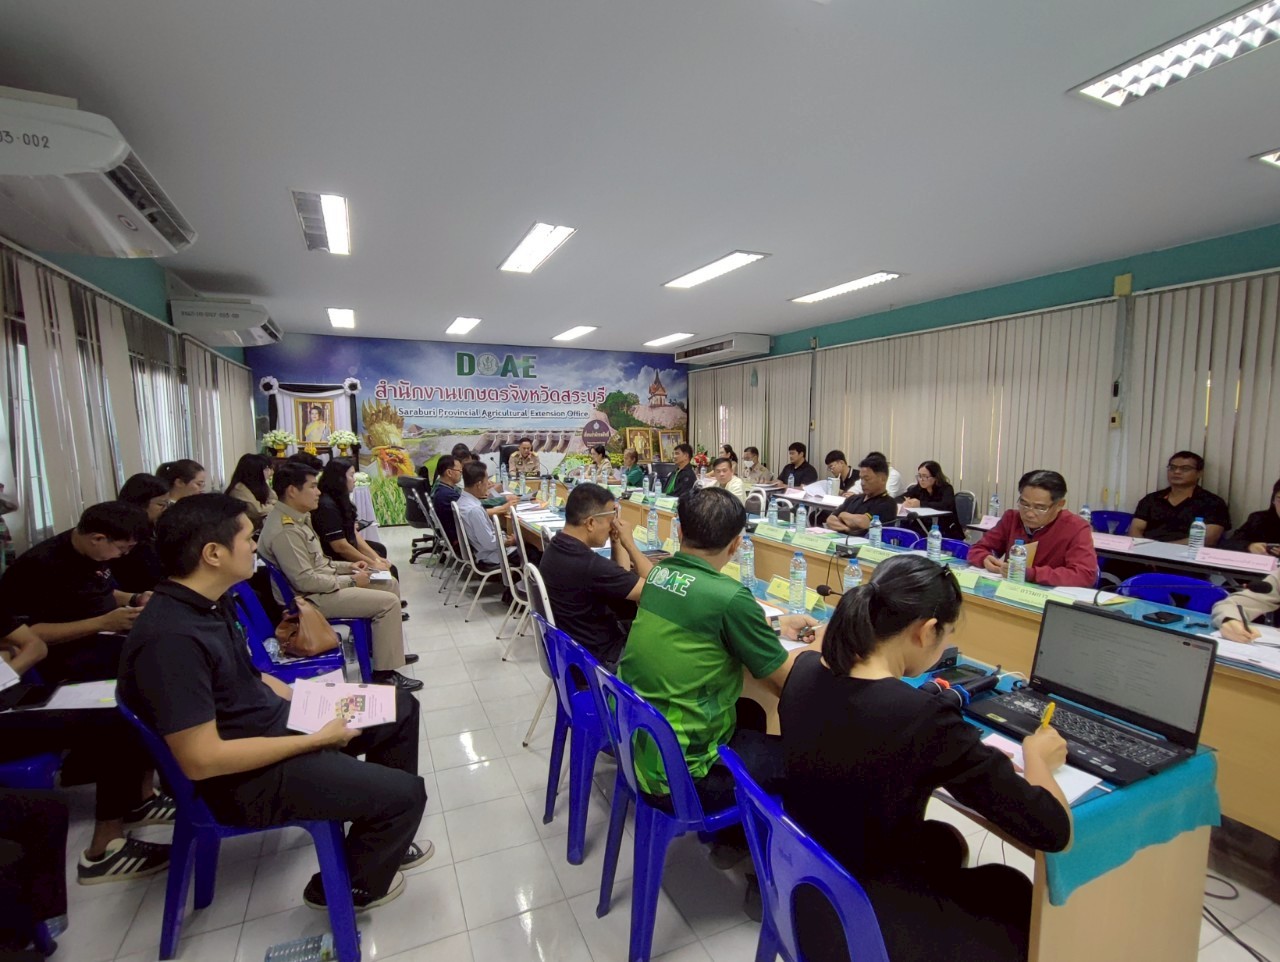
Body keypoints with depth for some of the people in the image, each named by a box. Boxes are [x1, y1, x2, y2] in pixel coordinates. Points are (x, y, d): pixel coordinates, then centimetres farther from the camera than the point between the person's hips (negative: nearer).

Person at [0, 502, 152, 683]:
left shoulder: (96, 551, 4)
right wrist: (102, 623, -27)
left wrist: (135, 599, 2)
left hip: (109, 634, 8)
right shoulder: (39, 566, -18)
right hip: (68, 654, -8)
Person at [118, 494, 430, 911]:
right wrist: (317, 739, -22)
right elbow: (201, 760, -28)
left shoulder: (209, 603, 0)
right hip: (247, 777, -9)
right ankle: (347, 886, 20)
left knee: (401, 709, 15)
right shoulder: (172, 639, -30)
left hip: (273, 720, 10)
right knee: (405, 793, -12)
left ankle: (382, 839, 32)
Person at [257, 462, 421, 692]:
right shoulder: (285, 531, -25)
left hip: (321, 583, 10)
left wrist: (347, 566, 6)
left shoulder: (296, 517, 7)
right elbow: (305, 581, -26)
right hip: (311, 598, -10)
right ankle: (385, 673, -7)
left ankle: (390, 650, 23)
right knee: (389, 602, -17)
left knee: (390, 584, 12)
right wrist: (351, 581, -17)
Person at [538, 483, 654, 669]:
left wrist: (616, 541, -5)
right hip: (598, 657, -8)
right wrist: (629, 543, -18)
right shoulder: (589, 565, -33)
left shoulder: (557, 548, -3)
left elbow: (622, 579, 7)